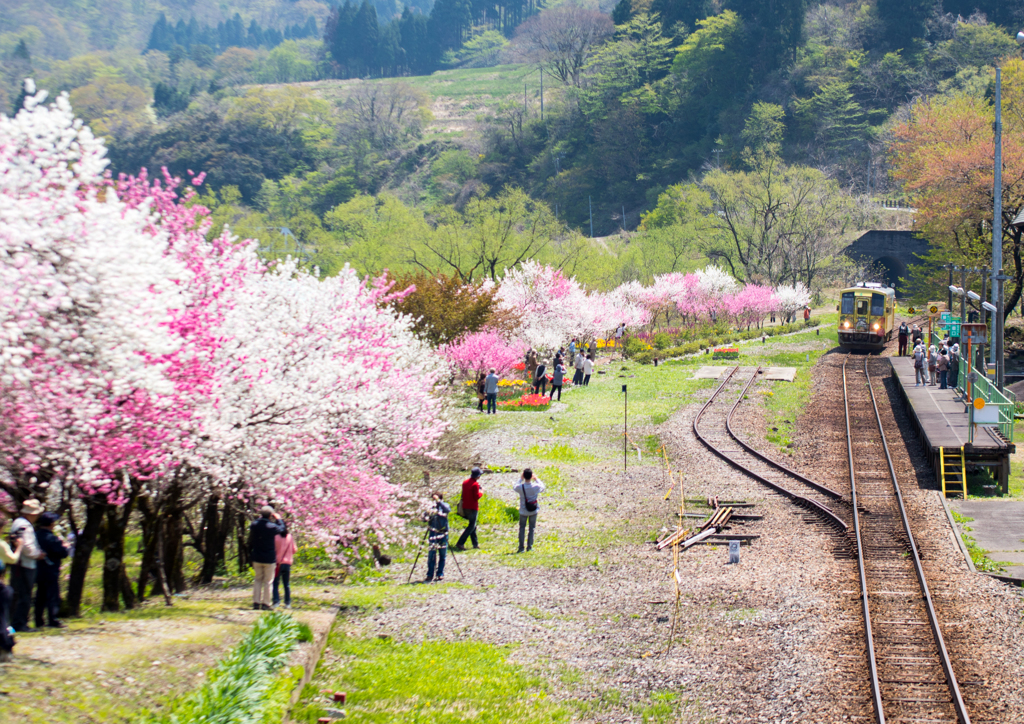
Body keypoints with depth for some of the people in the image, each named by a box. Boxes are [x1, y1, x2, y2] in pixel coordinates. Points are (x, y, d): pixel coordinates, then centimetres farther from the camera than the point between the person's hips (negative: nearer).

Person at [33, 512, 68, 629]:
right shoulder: (51, 538, -17)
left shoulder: (36, 535, 5)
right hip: (51, 572, -7)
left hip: (38, 572, 7)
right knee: (53, 596, -3)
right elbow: (63, 552, -17)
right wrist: (65, 546, 2)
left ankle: (38, 621, 13)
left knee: (40, 597, 12)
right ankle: (53, 621, -7)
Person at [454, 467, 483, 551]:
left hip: (465, 507, 8)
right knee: (471, 526, -3)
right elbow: (476, 496, -17)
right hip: (473, 508, -8)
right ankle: (460, 543, -13)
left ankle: (475, 543, 22)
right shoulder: (475, 484, -17)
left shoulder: (465, 482, 8)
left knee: (472, 525, 18)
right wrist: (481, 493, -1)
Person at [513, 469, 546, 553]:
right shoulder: (536, 487, -19)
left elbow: (514, 487, 3)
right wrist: (536, 479, 12)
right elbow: (542, 488, 5)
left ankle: (521, 547, 9)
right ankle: (529, 546, 14)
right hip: (533, 511, 0)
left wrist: (521, 479, 7)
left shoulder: (520, 487, -21)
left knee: (522, 528, 13)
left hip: (523, 511, 0)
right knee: (532, 528, 14)